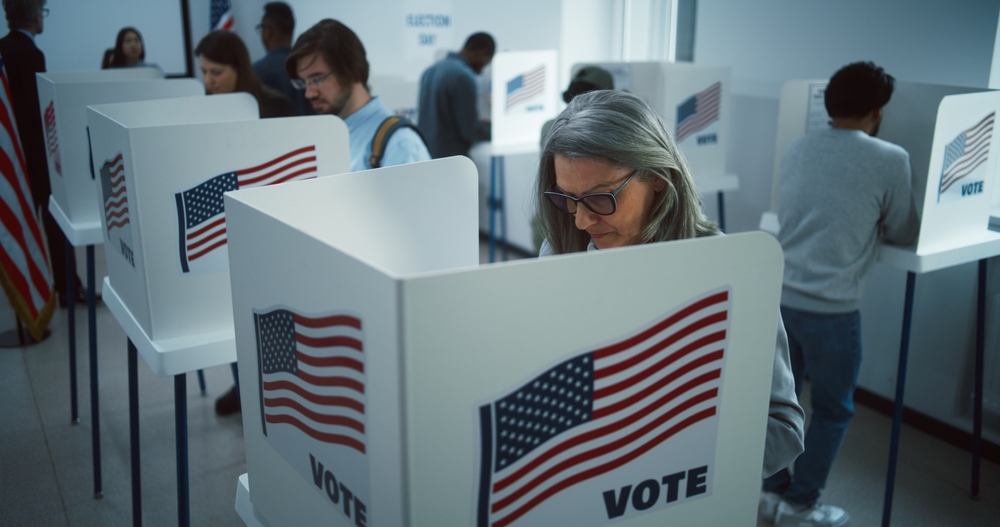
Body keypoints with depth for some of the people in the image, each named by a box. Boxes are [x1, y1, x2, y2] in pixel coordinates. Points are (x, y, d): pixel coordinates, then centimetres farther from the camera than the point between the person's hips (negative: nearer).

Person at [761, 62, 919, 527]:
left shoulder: (795, 149, 8)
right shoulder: (891, 160, -7)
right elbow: (904, 235, 5)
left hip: (779, 295, 5)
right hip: (830, 309, -5)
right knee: (833, 410, 13)